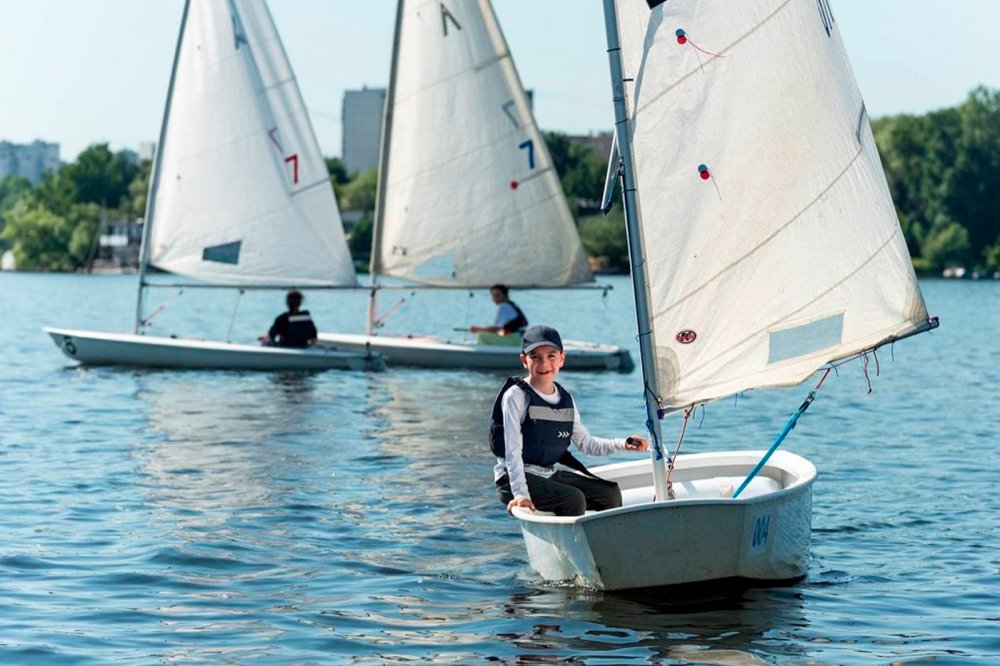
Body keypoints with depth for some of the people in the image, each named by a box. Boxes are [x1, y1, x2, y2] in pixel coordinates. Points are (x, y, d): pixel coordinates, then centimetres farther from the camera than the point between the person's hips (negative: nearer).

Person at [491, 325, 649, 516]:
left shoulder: (566, 400, 9)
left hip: (550, 474, 7)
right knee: (573, 499, -27)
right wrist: (521, 493, -25)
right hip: (513, 479, -7)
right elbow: (513, 451, -16)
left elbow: (586, 443, 16)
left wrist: (623, 444, 2)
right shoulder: (516, 396, -12)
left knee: (611, 493, -2)